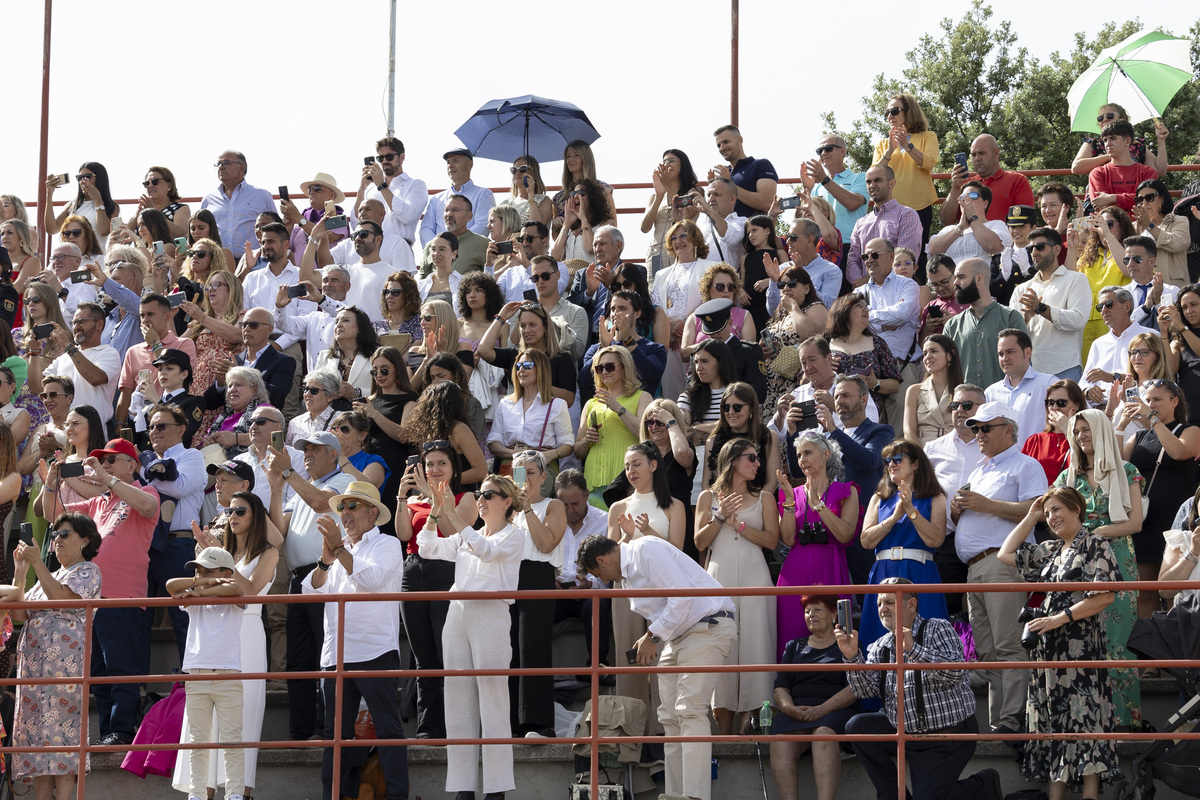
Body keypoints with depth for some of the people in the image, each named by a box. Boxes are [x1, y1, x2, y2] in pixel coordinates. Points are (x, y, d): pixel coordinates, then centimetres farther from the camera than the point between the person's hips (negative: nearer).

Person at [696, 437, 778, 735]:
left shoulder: (763, 497, 12)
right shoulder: (709, 497, 12)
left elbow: (772, 540, 1)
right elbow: (700, 542, 6)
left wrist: (737, 524, -7)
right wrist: (720, 517, -7)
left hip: (754, 576, 0)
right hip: (719, 577, 0)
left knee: (753, 644, -7)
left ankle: (748, 726, -5)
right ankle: (723, 735, -1)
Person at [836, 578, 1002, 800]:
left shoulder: (938, 629, -7)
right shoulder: (879, 647, 8)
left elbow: (955, 673, -24)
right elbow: (867, 689, -4)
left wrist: (913, 649, -33)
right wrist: (852, 656, -19)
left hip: (948, 736, -6)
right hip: (904, 731, 6)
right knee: (857, 726, -12)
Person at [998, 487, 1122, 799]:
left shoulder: (1094, 546, -5)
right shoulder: (1050, 551, 17)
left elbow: (1105, 597, -15)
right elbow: (1006, 554, 23)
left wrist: (1060, 618, -16)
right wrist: (1031, 517, 19)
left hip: (1080, 648, -8)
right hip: (1049, 651, 8)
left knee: (1082, 719, -11)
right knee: (1053, 720, 5)